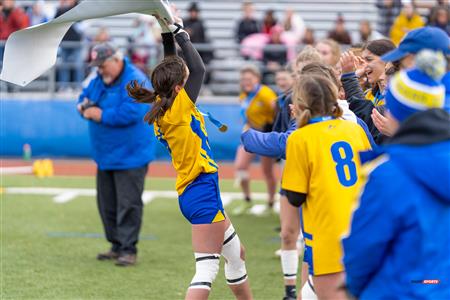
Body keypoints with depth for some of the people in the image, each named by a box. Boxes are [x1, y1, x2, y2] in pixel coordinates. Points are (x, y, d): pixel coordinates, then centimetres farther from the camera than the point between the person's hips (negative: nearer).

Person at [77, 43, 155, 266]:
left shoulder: (135, 81, -19)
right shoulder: (99, 80, 9)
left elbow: (131, 112, -29)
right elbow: (84, 97, 19)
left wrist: (101, 115, -21)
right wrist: (84, 107, -6)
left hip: (130, 155, -9)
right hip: (106, 155, 9)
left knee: (128, 204, -6)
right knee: (107, 204, 13)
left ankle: (128, 249, -1)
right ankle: (116, 246, 23)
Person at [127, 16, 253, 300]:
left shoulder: (161, 107, 6)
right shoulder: (179, 108, -16)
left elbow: (172, 66, 17)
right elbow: (199, 68, -15)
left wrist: (168, 33, 10)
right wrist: (179, 32, -7)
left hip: (193, 191, 10)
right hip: (202, 191, -10)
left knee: (236, 254, 22)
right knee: (207, 270, -11)